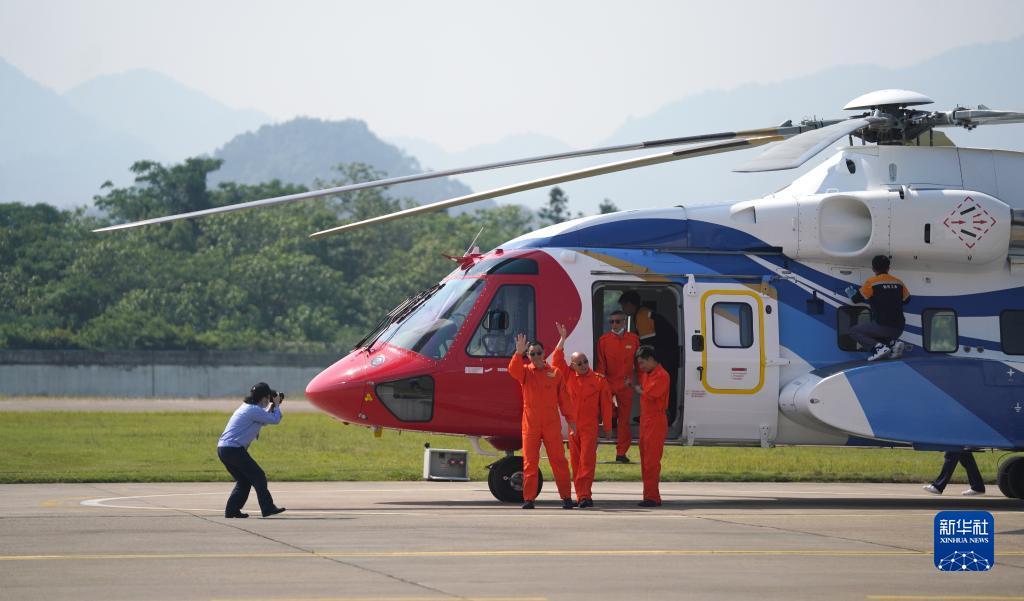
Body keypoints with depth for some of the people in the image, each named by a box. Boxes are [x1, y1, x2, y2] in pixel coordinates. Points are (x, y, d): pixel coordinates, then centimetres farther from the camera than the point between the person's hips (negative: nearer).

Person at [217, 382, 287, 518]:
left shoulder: (246, 407, 18)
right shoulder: (254, 410, -12)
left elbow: (263, 420, 30)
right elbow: (275, 420, -8)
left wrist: (272, 407, 23)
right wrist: (276, 405, 8)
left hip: (223, 449, 10)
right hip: (234, 449, -10)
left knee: (243, 481, 16)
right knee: (258, 477, -1)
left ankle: (232, 510, 11)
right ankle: (268, 508, 1)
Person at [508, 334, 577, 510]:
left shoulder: (555, 373, 7)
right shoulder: (525, 371, 6)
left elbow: (563, 397, 9)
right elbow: (513, 370, -18)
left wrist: (570, 419, 6)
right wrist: (519, 352, -32)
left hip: (552, 424, 0)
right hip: (530, 424, 0)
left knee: (559, 460, 1)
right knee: (529, 462, 0)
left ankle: (566, 497, 5)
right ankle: (528, 498, 4)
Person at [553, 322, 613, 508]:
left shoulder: (599, 380, 1)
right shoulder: (569, 377, 9)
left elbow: (606, 404, 2)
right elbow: (557, 362, 4)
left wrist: (607, 426, 0)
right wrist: (562, 339, 1)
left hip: (590, 426, -4)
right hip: (572, 425, 4)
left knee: (587, 460, -10)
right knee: (575, 461, 4)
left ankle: (584, 495, -15)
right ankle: (581, 495, 8)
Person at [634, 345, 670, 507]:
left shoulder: (661, 375, -13)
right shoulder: (645, 373, 16)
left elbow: (649, 394, -20)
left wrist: (638, 389, -3)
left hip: (656, 422, -10)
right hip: (645, 421, 10)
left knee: (651, 461, -12)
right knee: (645, 461, 11)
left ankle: (652, 497, -13)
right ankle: (651, 496, 15)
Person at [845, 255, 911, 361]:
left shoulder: (872, 282, -7)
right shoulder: (898, 283, 7)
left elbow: (856, 299, 1)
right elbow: (906, 300, 23)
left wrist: (850, 292, 24)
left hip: (882, 326, -6)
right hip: (898, 330, 6)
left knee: (854, 331, 10)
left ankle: (879, 347, -12)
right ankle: (894, 343, 1)